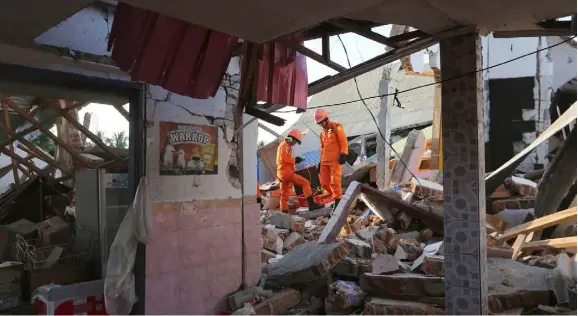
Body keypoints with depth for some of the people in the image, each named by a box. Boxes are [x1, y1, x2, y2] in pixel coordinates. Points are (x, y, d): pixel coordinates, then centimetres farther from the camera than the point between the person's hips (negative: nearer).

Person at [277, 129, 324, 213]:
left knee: (284, 194, 12)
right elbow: (284, 159, -20)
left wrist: (294, 160, 10)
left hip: (282, 173, 11)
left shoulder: (286, 146, 24)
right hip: (286, 172, -11)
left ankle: (284, 211, 15)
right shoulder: (284, 145, -8)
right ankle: (311, 204, -19)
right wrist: (295, 160, -12)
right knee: (305, 183, -13)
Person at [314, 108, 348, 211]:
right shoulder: (322, 133, 21)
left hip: (336, 160, -7)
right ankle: (337, 196, 22)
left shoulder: (336, 127, -1)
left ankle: (337, 201, -6)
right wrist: (320, 162, 22)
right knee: (324, 183, 3)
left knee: (335, 181, -12)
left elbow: (343, 142, -8)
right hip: (325, 161, 7)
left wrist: (343, 154, -19)